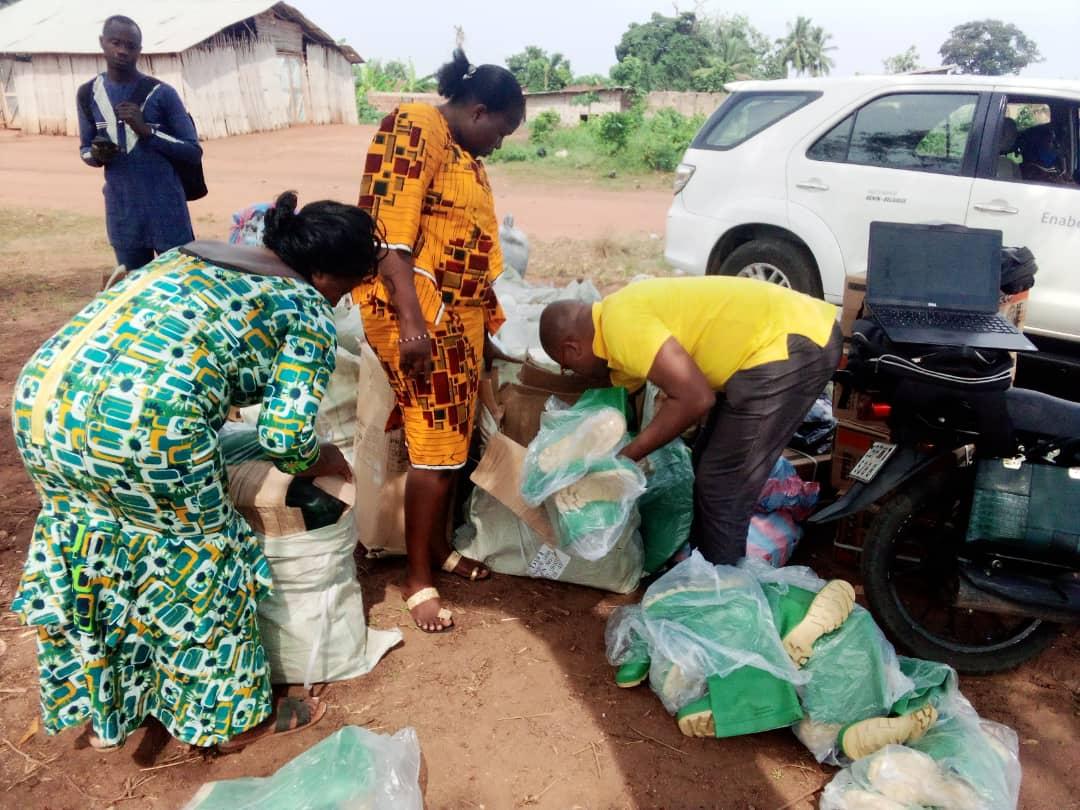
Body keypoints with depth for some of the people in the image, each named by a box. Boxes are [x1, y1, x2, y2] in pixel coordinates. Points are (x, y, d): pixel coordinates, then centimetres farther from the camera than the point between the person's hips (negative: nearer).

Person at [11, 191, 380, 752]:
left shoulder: (191, 255, 26)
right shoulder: (306, 309, 5)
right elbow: (287, 437, -3)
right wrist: (321, 461, 18)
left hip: (40, 395, 8)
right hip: (145, 421, -7)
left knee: (95, 551, 26)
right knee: (199, 557, 15)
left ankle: (104, 708, 45)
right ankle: (232, 713, 34)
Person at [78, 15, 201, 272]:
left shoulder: (161, 93, -6)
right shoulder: (88, 94, 7)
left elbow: (194, 152, -6)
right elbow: (84, 149, 17)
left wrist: (147, 130, -18)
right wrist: (96, 155, -7)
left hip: (167, 213, -4)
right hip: (121, 214, 4)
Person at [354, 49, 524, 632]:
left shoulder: (463, 152, 18)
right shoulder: (413, 131, -10)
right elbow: (389, 235, -20)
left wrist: (484, 320, 27)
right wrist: (411, 322, -26)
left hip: (461, 315, 9)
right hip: (419, 316, -9)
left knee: (453, 438, 13)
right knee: (435, 446, -6)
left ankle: (438, 546, 30)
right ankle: (417, 579, 7)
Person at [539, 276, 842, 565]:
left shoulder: (621, 323, -16)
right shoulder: (621, 314, 14)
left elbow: (695, 398, -20)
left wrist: (628, 456, -10)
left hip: (791, 347, -10)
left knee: (722, 486, -2)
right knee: (710, 464, 19)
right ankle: (701, 563, 34)